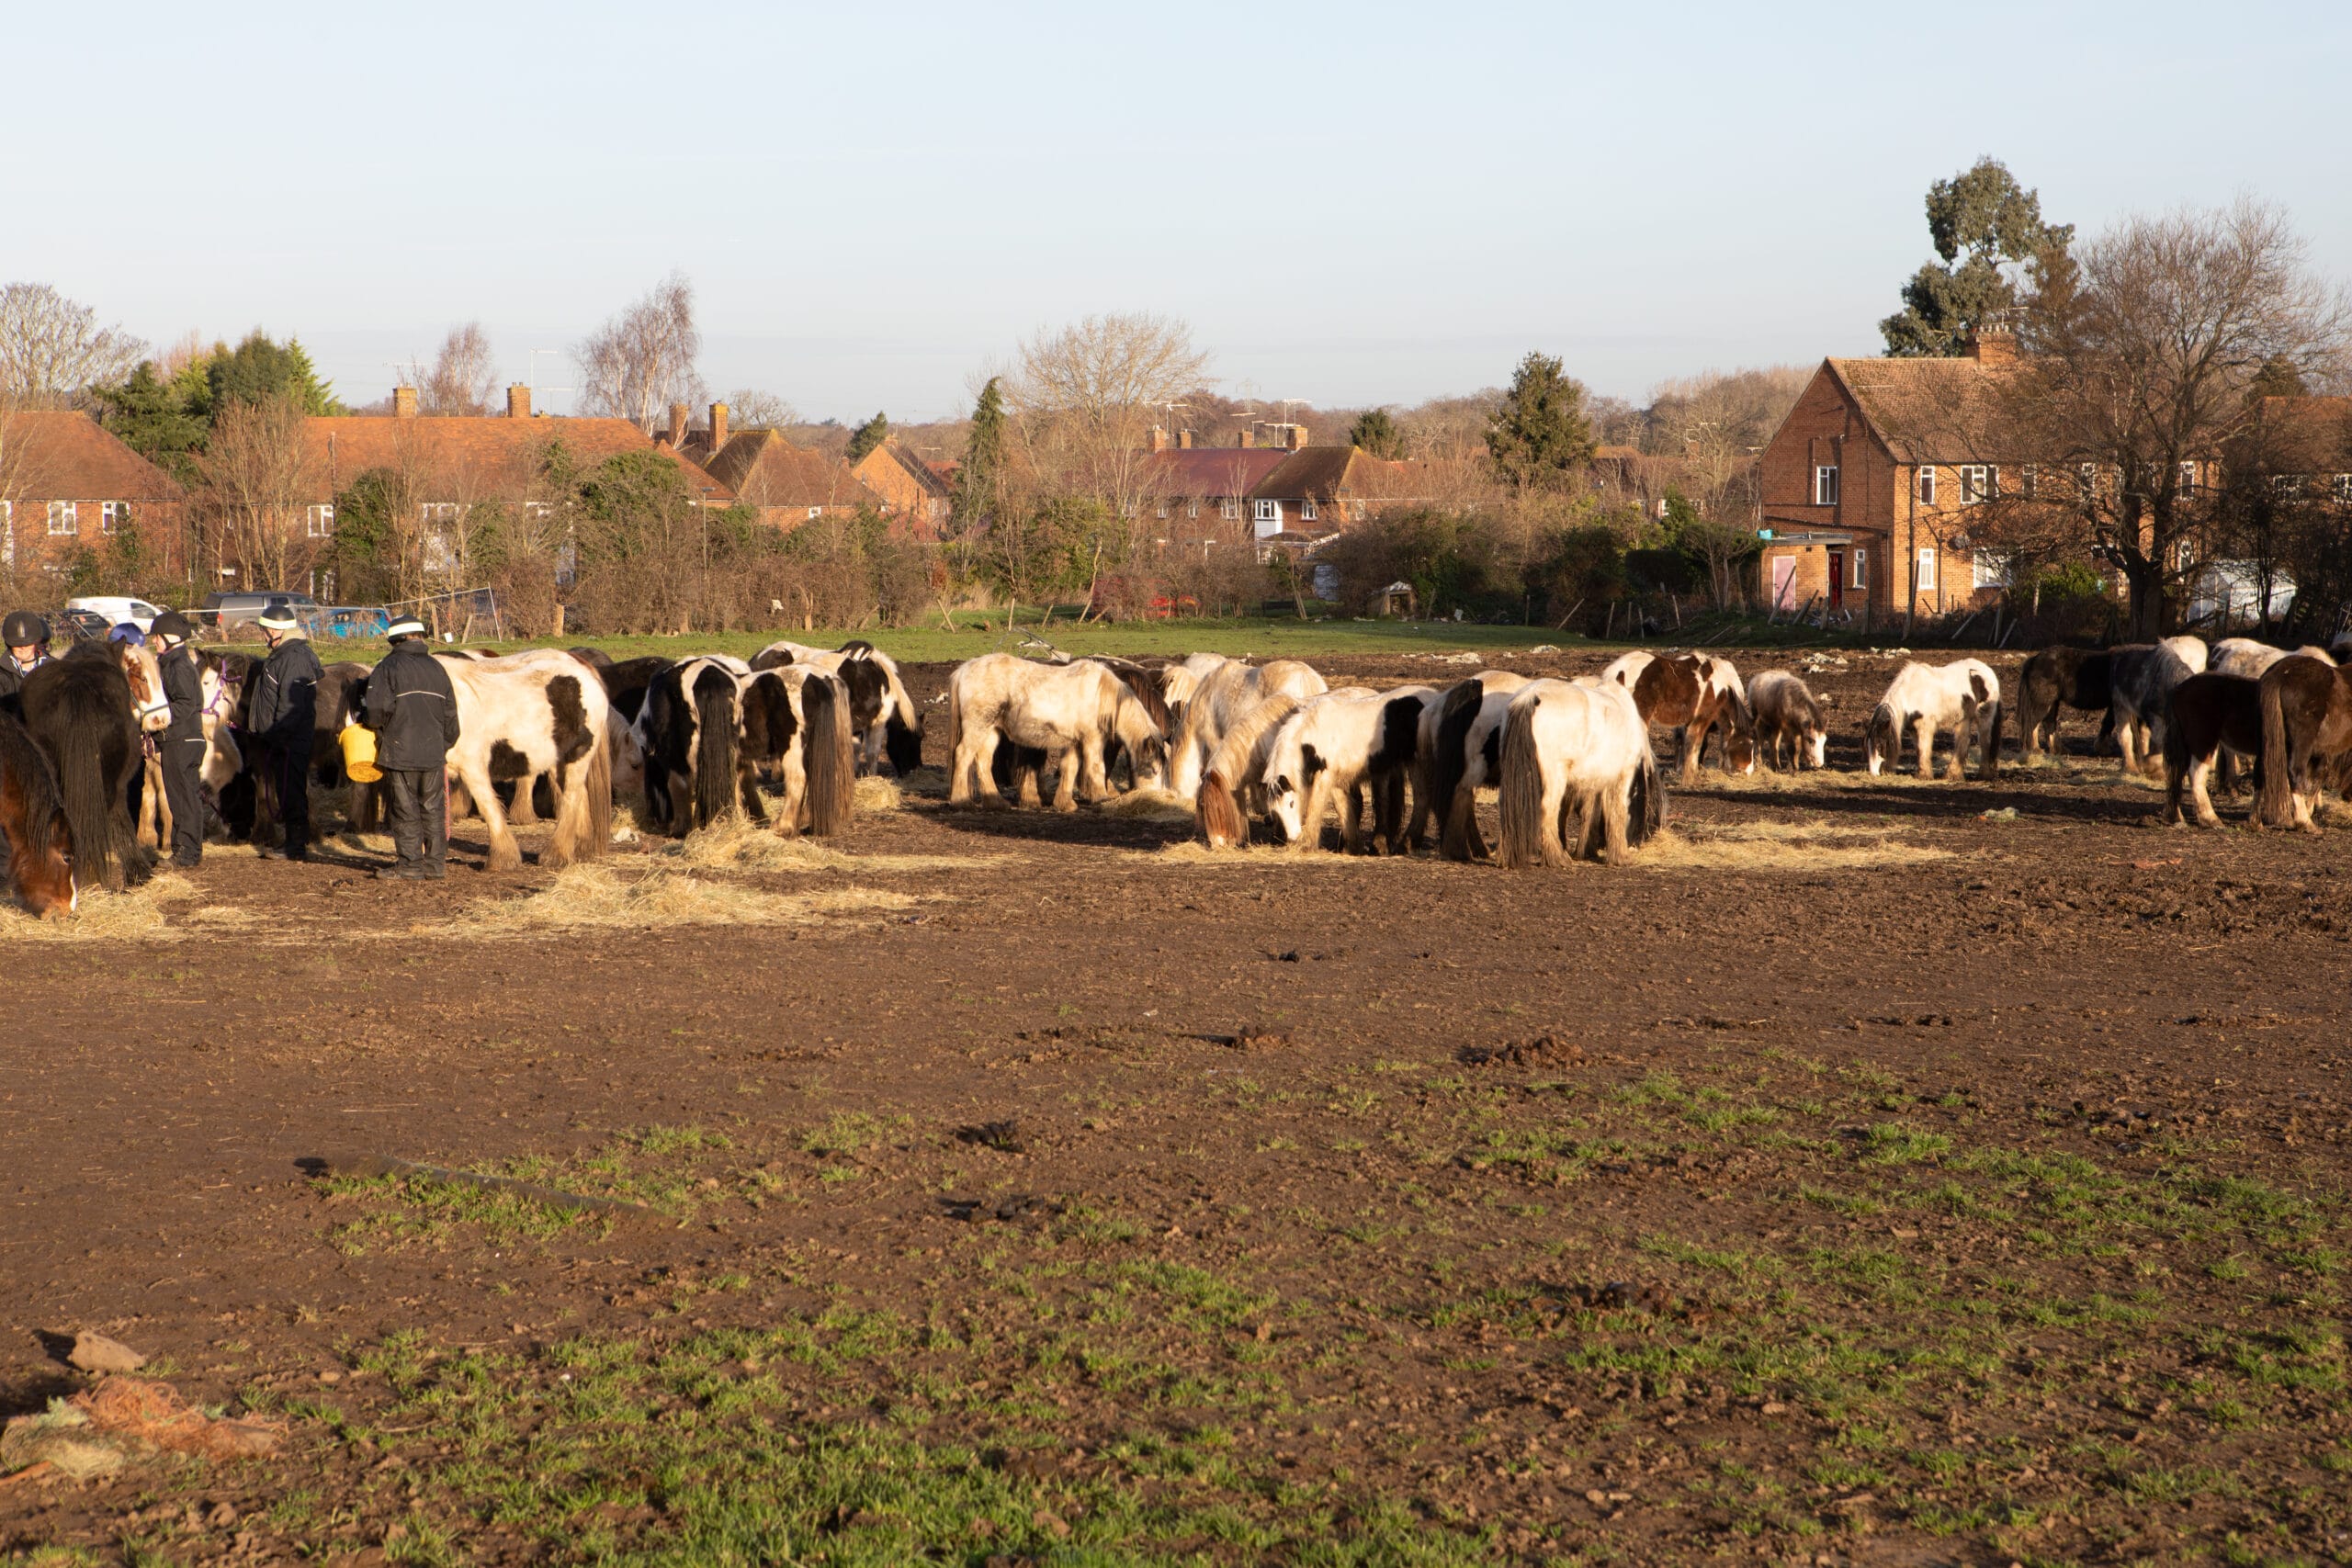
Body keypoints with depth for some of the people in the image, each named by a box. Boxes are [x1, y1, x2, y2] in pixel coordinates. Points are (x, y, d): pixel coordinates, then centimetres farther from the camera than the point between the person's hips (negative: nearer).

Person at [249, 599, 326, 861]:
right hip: (281, 741, 11)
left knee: (291, 793, -7)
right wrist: (268, 737, 23)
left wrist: (277, 738, -23)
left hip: (289, 741, -11)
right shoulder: (282, 656, 17)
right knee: (291, 793, 15)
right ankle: (296, 843, 21)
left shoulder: (293, 659, -18)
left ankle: (297, 846, -4)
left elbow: (289, 706, -23)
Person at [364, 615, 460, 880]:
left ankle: (410, 866, 3)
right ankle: (435, 864, 12)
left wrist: (377, 727, 3)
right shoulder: (436, 668, 10)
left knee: (406, 810, 1)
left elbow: (378, 709, -18)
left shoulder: (388, 668, -5)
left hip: (399, 751, -4)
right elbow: (450, 713, 12)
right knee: (433, 810, 10)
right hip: (433, 752, 4)